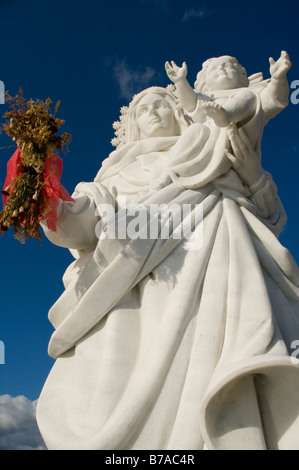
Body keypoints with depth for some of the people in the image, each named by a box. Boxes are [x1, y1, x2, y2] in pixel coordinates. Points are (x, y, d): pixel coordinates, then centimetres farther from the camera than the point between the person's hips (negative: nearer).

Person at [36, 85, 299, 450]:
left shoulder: (216, 152, 33)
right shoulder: (125, 172, 32)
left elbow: (269, 218, 28)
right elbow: (84, 223, 13)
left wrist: (252, 171, 11)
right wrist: (53, 208, -9)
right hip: (147, 266, 0)